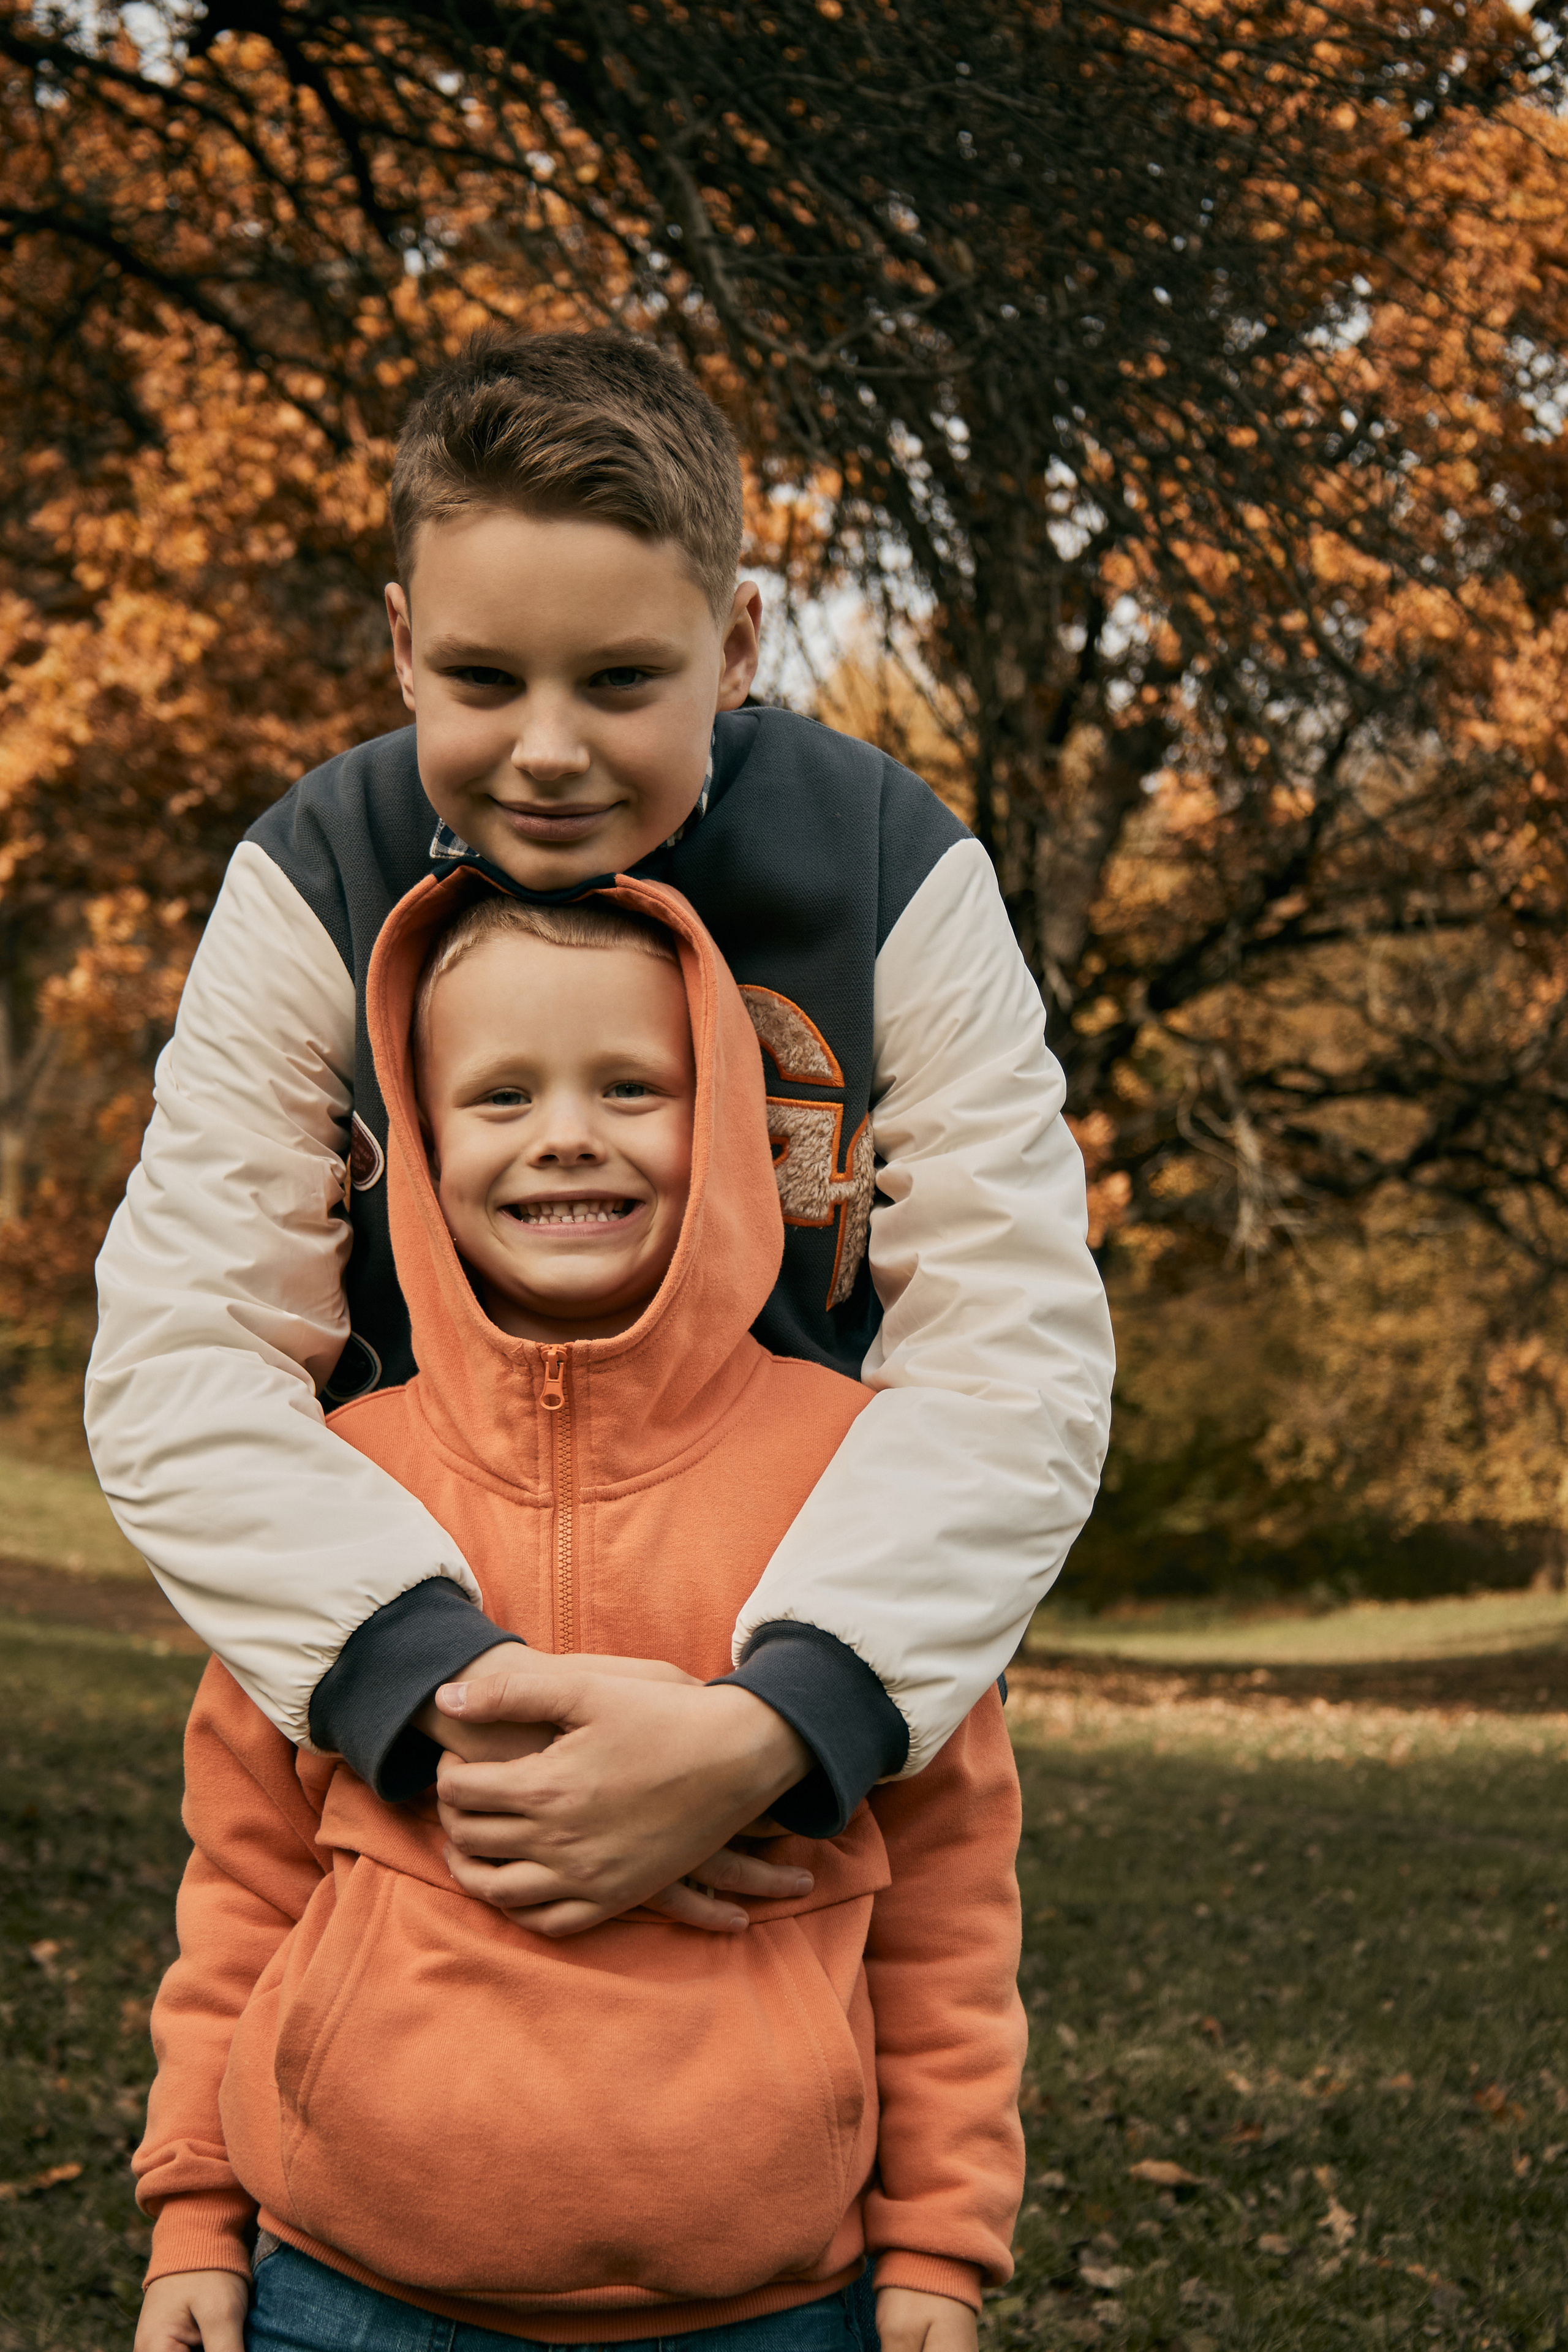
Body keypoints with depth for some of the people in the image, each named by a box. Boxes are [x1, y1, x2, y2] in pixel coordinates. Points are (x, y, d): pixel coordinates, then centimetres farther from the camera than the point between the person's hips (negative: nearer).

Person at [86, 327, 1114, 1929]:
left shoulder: (894, 876, -18)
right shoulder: (316, 883, -16)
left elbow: (1014, 1367, -23)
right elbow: (177, 1369, -22)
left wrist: (767, 1729, -39)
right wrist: (451, 1697, -38)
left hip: (813, 1640, 0)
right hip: (404, 1605, 0)